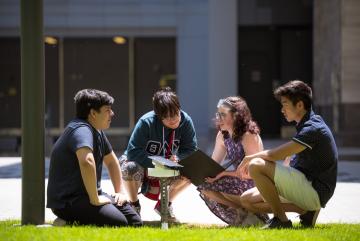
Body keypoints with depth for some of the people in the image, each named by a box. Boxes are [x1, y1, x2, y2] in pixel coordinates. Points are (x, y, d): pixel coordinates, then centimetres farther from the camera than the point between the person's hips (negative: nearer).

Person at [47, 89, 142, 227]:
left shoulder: (98, 132, 13)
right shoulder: (81, 130, -20)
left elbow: (112, 161, 28)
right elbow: (87, 162, -40)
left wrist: (119, 192, 18)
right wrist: (95, 200, -33)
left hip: (87, 194, 10)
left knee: (135, 222, 4)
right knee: (119, 223, -26)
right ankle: (70, 226, -11)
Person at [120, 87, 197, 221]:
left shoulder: (186, 121, -16)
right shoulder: (146, 122, -27)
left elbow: (190, 150, -11)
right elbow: (133, 151, -30)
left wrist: (177, 158, -33)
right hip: (144, 166, -3)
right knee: (130, 168, -39)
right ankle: (134, 205, -6)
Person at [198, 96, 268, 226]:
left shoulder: (249, 136, -17)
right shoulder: (222, 135, 9)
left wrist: (222, 173, -28)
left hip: (255, 186, -8)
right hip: (236, 183, 8)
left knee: (208, 186, -21)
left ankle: (251, 213, -9)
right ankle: (242, 215, 2)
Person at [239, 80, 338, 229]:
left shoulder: (313, 129, -16)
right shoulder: (306, 126, 17)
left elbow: (276, 155, -23)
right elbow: (289, 163, 23)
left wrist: (249, 158, -4)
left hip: (314, 192, -10)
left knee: (256, 166, -21)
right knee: (247, 200, 6)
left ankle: (281, 220, -14)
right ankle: (305, 210, 1)